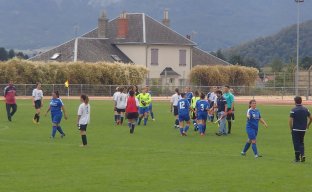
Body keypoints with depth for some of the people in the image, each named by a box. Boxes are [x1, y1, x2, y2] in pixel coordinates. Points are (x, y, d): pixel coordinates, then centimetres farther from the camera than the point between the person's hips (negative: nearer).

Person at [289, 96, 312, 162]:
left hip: (295, 130, -4)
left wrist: (291, 129, -2)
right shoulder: (305, 109, 3)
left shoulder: (293, 110, -11)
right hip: (303, 129, 4)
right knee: (301, 143, 17)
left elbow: (290, 120, -13)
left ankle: (297, 158, 3)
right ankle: (303, 154, -2)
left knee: (296, 144, 1)